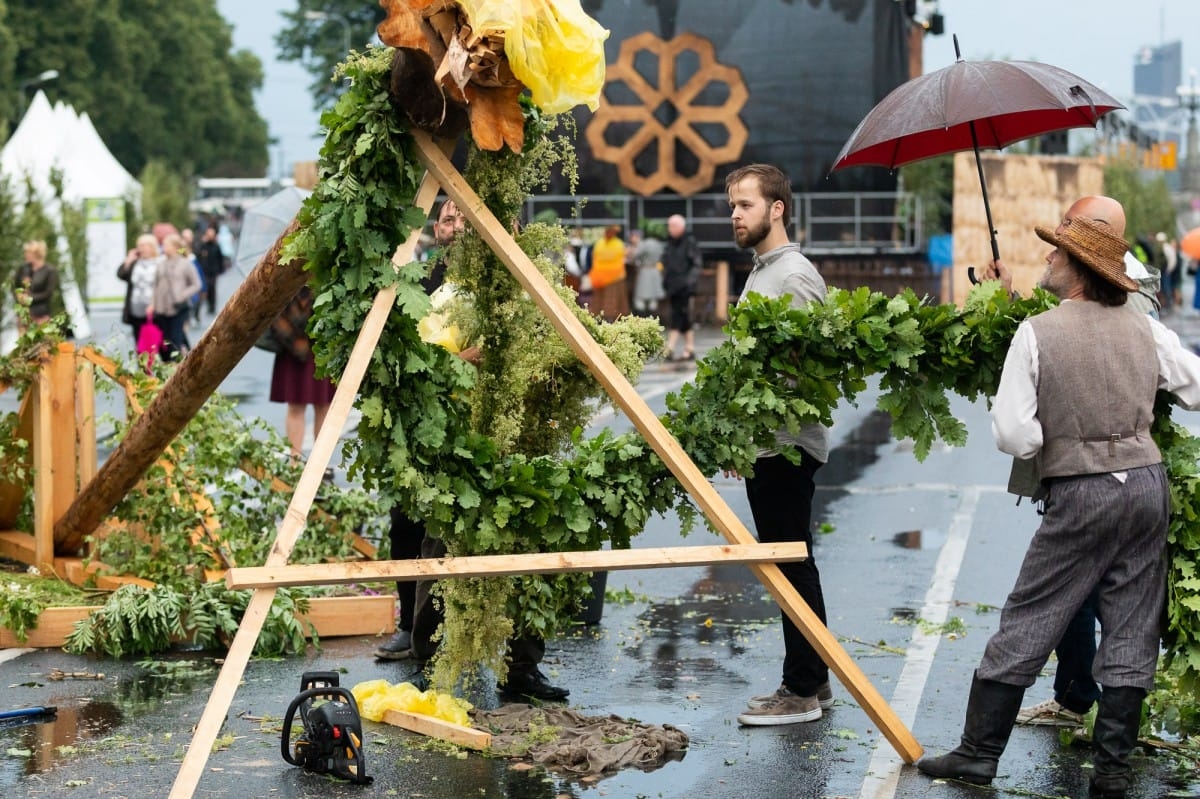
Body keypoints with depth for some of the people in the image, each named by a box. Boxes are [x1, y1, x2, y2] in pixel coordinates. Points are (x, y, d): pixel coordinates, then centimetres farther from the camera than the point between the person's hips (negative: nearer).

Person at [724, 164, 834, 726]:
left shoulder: (794, 276, -14)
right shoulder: (760, 273, 18)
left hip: (787, 445, -10)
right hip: (764, 443, 10)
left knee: (791, 565, -6)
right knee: (792, 566, 13)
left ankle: (802, 690, -2)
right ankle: (813, 682, 20)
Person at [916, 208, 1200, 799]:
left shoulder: (1037, 333, -8)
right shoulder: (1146, 331, 5)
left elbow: (1013, 435, -13)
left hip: (1082, 491, -4)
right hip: (1148, 479, 4)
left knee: (1026, 624, 4)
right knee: (1130, 631, 9)